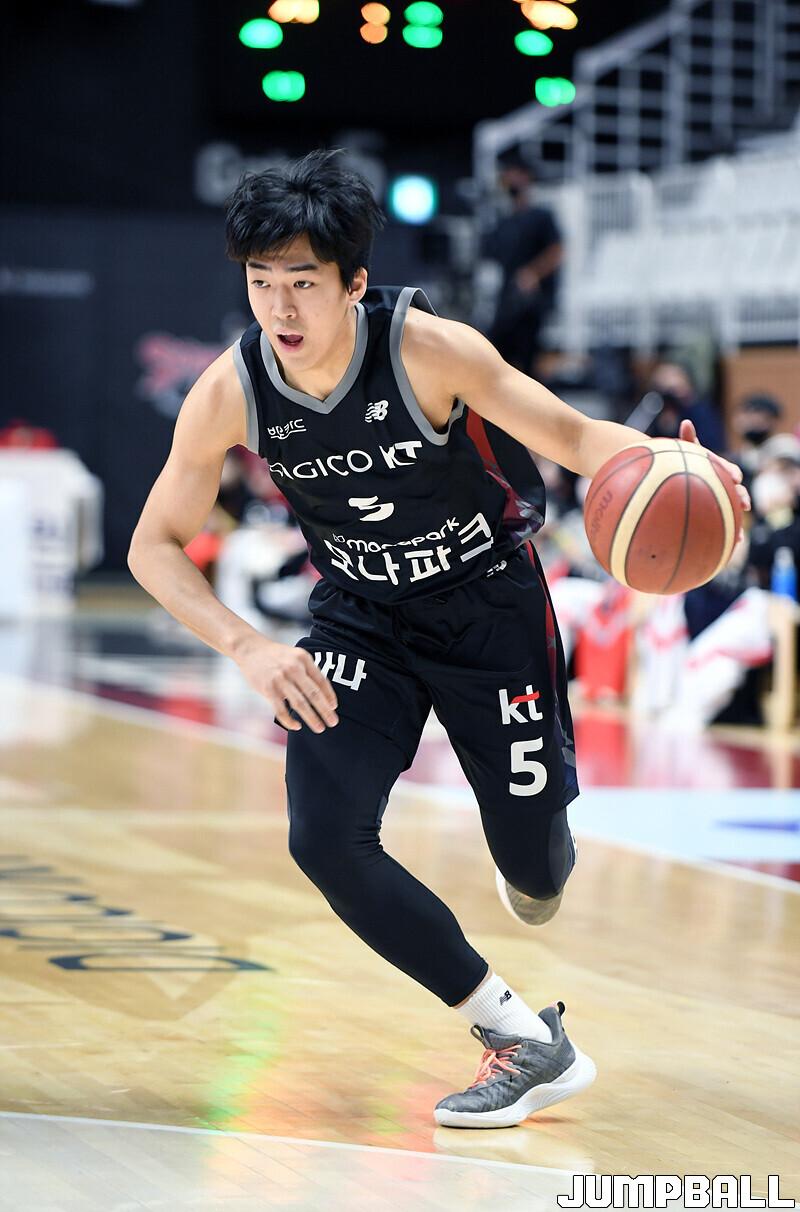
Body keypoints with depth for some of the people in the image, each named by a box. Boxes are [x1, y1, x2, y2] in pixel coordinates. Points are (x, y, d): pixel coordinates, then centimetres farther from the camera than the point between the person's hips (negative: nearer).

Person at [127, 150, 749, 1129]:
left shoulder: (428, 349, -27)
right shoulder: (229, 392, -19)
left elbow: (571, 436, -19)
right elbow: (154, 547, -10)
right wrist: (246, 647, -26)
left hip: (488, 601, -2)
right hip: (361, 616, 3)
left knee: (534, 870, 3)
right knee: (324, 838, -17)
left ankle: (532, 862, 47)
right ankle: (529, 1045, -5)